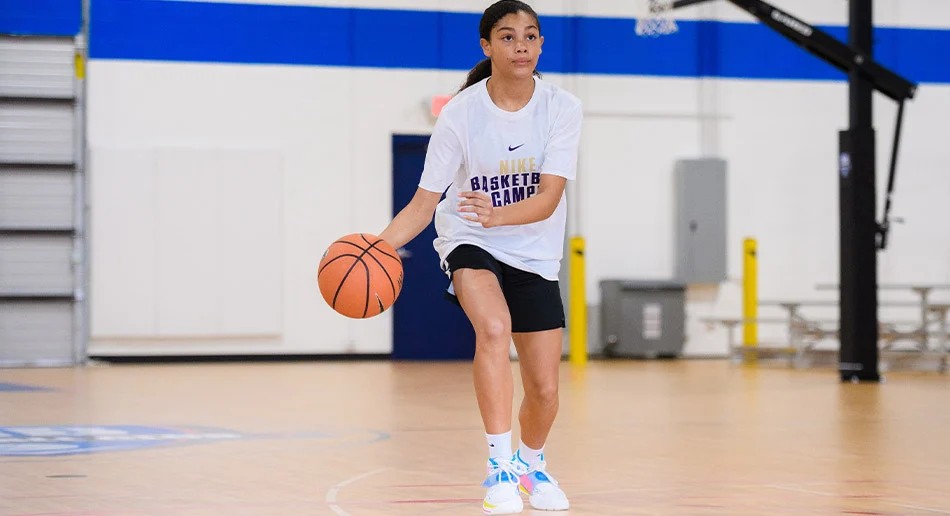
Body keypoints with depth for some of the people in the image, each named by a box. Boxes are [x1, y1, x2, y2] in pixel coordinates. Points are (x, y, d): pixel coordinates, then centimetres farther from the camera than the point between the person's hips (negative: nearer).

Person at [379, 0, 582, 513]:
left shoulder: (562, 108, -13)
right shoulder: (460, 114, -15)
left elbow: (548, 198, -23)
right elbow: (424, 202, -12)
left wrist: (499, 215, -43)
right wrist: (379, 245, -30)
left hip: (535, 255, 2)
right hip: (470, 244, -2)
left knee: (544, 391, 4)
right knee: (495, 326, -35)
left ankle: (531, 464, 37)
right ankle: (499, 463, -30)